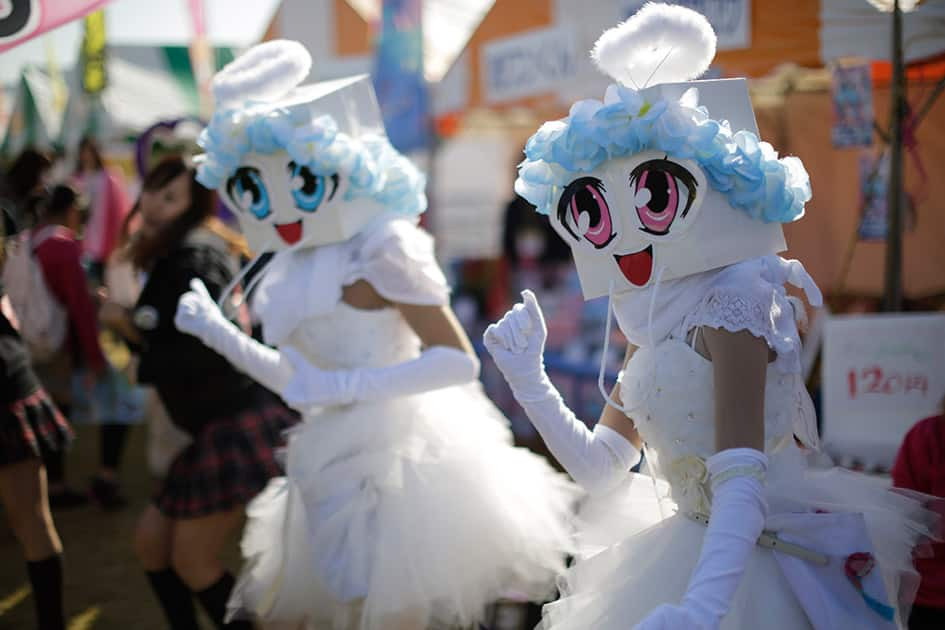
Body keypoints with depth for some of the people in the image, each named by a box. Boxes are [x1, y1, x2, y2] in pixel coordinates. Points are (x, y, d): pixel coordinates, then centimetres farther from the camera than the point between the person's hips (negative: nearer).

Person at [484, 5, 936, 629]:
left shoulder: (731, 304, -18)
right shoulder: (653, 324, 8)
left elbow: (741, 473, -29)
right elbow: (600, 467, 11)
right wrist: (527, 377, -2)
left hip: (753, 556, -8)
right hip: (691, 549, 8)